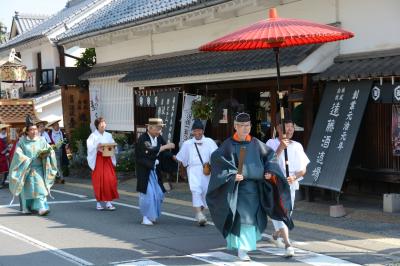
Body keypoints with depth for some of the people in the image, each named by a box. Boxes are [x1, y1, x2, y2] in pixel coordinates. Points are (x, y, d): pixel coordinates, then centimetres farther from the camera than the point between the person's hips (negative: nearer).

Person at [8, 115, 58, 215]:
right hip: (26, 168, -1)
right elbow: (18, 153, -8)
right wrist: (28, 161, -17)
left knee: (40, 187, -9)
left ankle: (41, 207, -13)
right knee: (28, 188, 5)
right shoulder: (22, 141, -1)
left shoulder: (41, 141, 5)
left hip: (39, 168, 1)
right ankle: (27, 208, 22)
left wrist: (45, 154, -20)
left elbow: (50, 150, 2)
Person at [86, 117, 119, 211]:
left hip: (108, 160, 4)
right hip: (98, 160, -3)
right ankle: (98, 202, 10)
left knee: (110, 180, -5)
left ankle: (108, 202, 1)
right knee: (98, 181, -2)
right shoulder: (93, 136, -2)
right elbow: (90, 148, -8)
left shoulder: (108, 135, 11)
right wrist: (97, 147, -25)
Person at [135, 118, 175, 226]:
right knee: (147, 193, -6)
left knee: (159, 193, 8)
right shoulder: (142, 139, -18)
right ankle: (146, 217, 6)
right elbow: (150, 151, -31)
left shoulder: (159, 138, 4)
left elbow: (164, 152, 8)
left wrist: (173, 157, -9)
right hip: (144, 171, -7)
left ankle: (153, 215, 24)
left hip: (155, 170, 7)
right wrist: (165, 147, -30)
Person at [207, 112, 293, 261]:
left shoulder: (256, 144, 7)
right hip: (238, 187, -4)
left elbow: (270, 155, 16)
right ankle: (241, 249, -8)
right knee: (241, 216, -11)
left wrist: (269, 171, -1)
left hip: (255, 186, 4)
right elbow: (216, 158, -13)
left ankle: (247, 242, 33)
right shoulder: (229, 144, -4)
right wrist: (232, 174, -22)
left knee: (254, 216, 10)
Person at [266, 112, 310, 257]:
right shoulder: (272, 143, -6)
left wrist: (294, 177, -15)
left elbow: (303, 169, 5)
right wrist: (280, 148, -23)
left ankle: (276, 235, 44)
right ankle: (288, 245, -23)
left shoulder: (297, 146, 5)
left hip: (290, 185, 5)